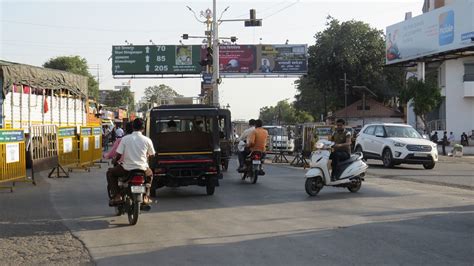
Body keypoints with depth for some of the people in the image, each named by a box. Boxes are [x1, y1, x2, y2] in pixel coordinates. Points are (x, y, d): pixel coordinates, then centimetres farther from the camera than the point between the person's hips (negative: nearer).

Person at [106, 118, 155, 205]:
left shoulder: (125, 138, -5)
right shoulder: (147, 140, -2)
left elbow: (118, 155, -5)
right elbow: (151, 154, 9)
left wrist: (114, 161, 17)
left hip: (127, 169, -2)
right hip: (142, 169, 2)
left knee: (110, 173, 24)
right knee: (150, 174, 37)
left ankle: (116, 196, 8)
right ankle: (146, 197, 24)